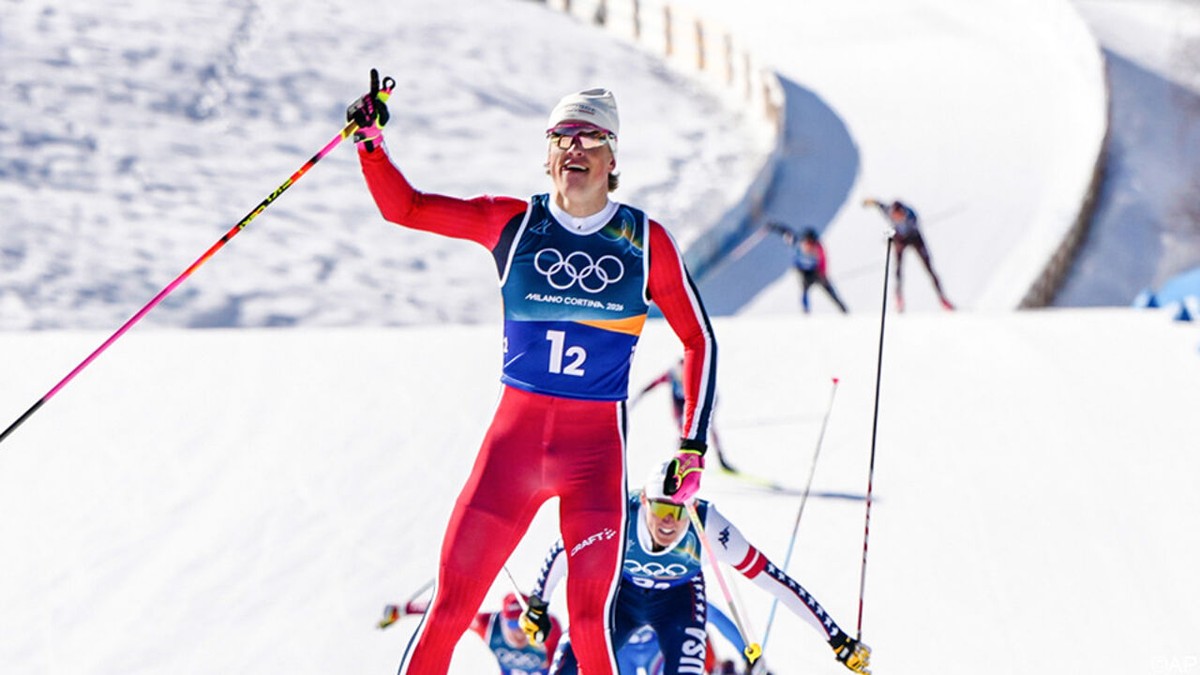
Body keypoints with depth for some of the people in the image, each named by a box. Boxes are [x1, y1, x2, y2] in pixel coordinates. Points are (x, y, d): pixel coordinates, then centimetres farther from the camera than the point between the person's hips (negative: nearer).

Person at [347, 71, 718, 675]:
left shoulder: (645, 240, 3)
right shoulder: (512, 223, 5)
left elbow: (699, 341, 7)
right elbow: (404, 207, 7)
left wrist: (693, 444, 1)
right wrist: (371, 141, -9)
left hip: (597, 448, -1)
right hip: (513, 437, 1)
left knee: (590, 622, -10)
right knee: (450, 606, -3)